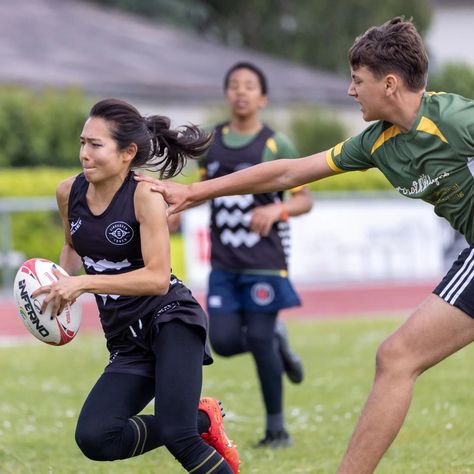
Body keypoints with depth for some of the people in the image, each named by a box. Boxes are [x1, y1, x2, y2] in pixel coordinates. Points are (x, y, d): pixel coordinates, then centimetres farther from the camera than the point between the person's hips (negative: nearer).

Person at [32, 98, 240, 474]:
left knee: (177, 436, -25)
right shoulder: (69, 193, 3)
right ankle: (200, 421, 6)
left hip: (172, 321, -6)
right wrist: (60, 285, 6)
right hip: (127, 341, 6)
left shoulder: (145, 197, -16)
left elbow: (158, 278, -23)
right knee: (94, 438, -15)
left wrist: (83, 283, -28)